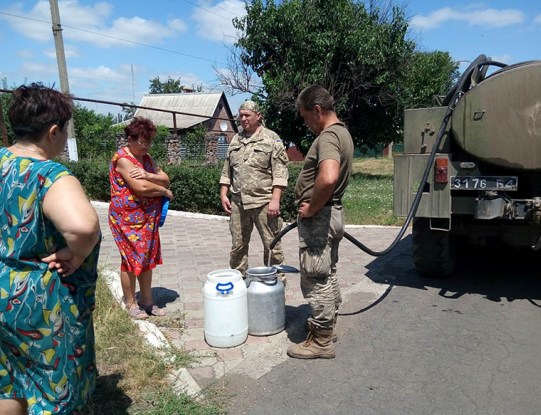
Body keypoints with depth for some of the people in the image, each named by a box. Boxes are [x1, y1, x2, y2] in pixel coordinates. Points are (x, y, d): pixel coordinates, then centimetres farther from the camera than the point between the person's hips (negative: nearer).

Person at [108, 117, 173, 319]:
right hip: (127, 219, -8)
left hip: (148, 218, 8)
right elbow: (141, 188, -23)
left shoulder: (146, 158, 12)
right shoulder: (122, 158, -14)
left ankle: (147, 301, 24)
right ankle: (130, 303, 17)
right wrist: (165, 192, -9)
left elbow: (165, 179, 4)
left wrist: (148, 175, -15)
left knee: (147, 259, 12)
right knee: (131, 259, 1)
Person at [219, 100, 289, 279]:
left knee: (271, 244, 1)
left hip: (264, 202, -5)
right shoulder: (235, 140, 15)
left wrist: (275, 199, -16)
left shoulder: (271, 138, -3)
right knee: (238, 245, 13)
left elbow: (280, 172, -9)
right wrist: (223, 194, 10)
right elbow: (227, 170, 19)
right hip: (238, 202, 5)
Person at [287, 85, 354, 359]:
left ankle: (321, 341, 12)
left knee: (316, 278, -1)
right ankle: (327, 324, 36)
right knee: (328, 273, 20)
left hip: (318, 217, -11)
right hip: (331, 212, 11)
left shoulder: (327, 137, -20)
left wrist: (311, 208, -24)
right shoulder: (341, 132, 13)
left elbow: (328, 178, -39)